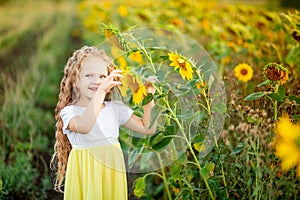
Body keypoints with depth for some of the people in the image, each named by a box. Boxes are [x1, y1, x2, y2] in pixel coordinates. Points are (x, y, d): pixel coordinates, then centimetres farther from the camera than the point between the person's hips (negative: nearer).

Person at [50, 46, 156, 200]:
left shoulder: (115, 108, 5)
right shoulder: (69, 111, -8)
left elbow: (148, 128, 4)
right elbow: (84, 127, -32)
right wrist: (101, 92, -34)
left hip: (112, 175, 4)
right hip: (86, 177, -4)